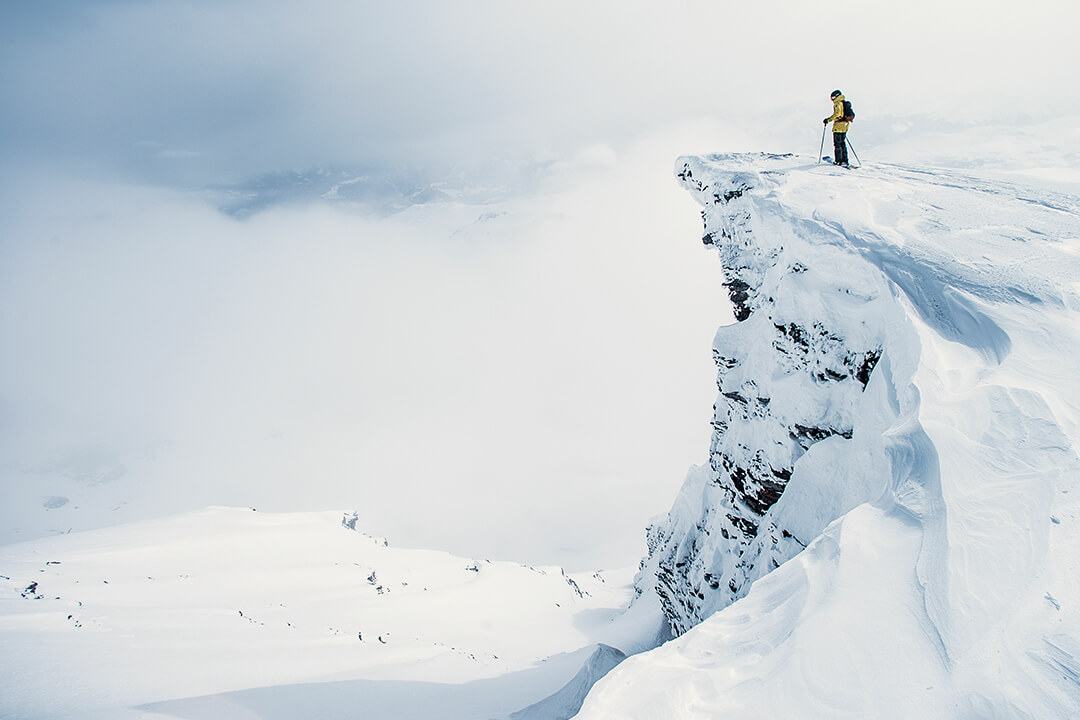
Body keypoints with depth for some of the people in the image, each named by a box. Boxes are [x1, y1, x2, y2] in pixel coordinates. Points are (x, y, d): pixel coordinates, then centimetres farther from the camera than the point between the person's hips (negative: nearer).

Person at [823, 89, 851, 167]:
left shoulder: (837, 104, -11)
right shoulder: (845, 104, 16)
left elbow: (837, 114, -23)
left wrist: (828, 120, -19)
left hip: (838, 126, -9)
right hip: (845, 126, 9)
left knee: (837, 144, -4)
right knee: (843, 143, 14)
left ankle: (838, 161, -5)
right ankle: (845, 160, 16)